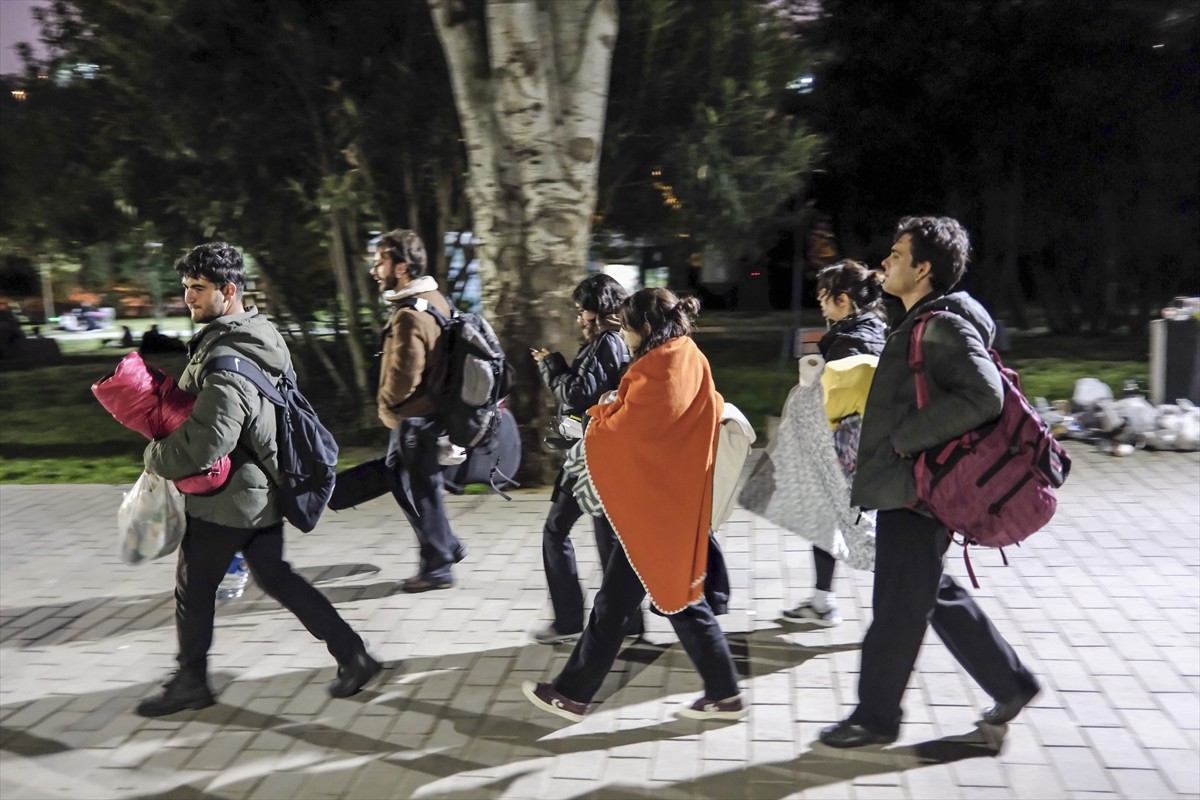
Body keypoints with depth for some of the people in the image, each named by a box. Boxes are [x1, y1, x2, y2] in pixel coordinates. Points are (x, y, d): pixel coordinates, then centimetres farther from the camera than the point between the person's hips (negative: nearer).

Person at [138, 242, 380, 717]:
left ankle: (191, 683, 30)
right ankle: (351, 655, 19)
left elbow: (205, 443, -32)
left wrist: (155, 457, -12)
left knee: (193, 590, 11)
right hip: (264, 491, 9)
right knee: (275, 577, 18)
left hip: (225, 499, -9)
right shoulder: (261, 335, 4)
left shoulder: (226, 362, -26)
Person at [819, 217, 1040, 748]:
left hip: (914, 490, -10)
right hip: (904, 487, 10)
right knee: (936, 596, 19)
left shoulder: (944, 326, -17)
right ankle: (1011, 684, 33)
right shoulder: (921, 324, 15)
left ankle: (876, 718, 16)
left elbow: (983, 397, -29)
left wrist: (907, 437, -23)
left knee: (898, 606, 2)